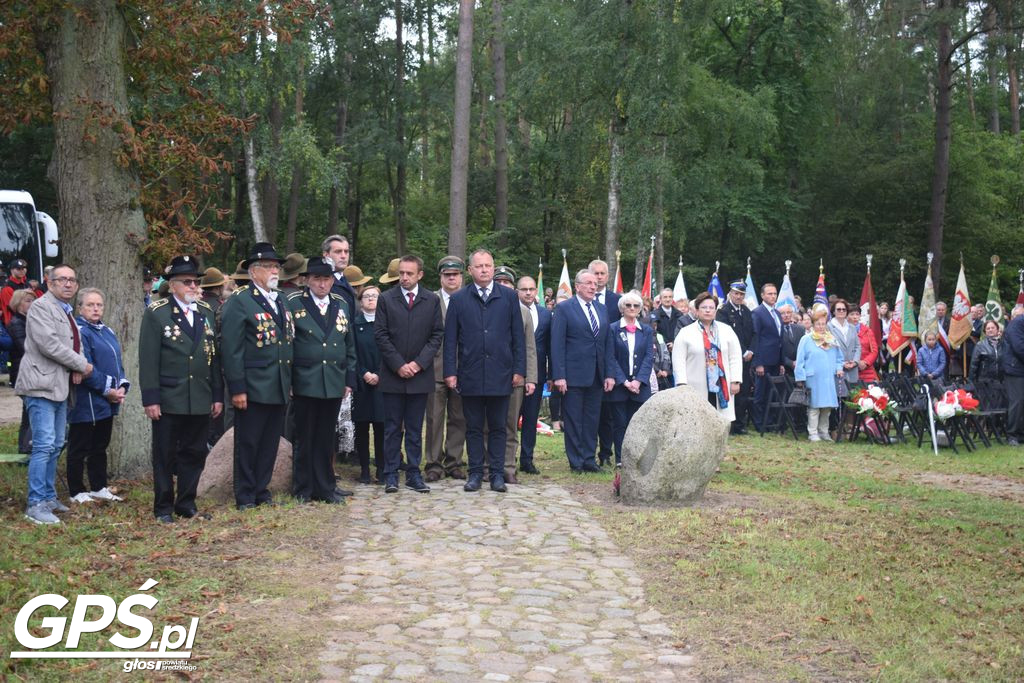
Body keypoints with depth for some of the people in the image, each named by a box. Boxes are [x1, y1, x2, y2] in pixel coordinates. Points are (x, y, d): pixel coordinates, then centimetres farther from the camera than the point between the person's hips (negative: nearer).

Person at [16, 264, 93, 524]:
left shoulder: (67, 312, 19)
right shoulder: (41, 307, -9)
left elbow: (74, 344, 23)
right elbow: (49, 344, -19)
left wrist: (77, 368, 1)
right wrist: (82, 365, -10)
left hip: (60, 386, 9)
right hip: (41, 385, -9)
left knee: (55, 446, 13)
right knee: (44, 445, -10)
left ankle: (48, 497, 22)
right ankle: (36, 504, -5)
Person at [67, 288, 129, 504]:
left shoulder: (107, 331, 14)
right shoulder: (79, 331, -13)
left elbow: (117, 362, 15)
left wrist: (122, 387, 0)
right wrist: (107, 390, -17)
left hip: (107, 402, 8)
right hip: (87, 403, -8)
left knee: (100, 446, 16)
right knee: (79, 448, 3)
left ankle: (99, 487, 26)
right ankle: (77, 492, 12)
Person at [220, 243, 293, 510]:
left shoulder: (281, 301, 14)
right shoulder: (239, 302, -9)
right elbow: (231, 349, -13)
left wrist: (290, 382, 14)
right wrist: (237, 388, -16)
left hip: (279, 388, 7)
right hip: (253, 388, -6)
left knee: (270, 443, 13)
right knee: (248, 444, 4)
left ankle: (262, 491, 24)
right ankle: (245, 497, 15)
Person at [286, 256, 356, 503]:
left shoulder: (341, 306, 11)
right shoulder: (293, 304, -1)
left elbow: (350, 346, 14)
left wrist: (349, 380, 9)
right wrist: (286, 381, -7)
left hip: (334, 385, 3)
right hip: (304, 384, -3)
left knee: (326, 439, 10)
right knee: (304, 438, 5)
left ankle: (325, 488, 19)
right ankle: (302, 490, 16)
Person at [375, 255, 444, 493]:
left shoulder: (432, 300, 5)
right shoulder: (386, 299, 2)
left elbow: (437, 334, 3)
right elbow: (381, 335, -2)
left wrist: (419, 363, -8)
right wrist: (399, 365, -9)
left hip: (420, 375, 1)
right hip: (392, 375, -1)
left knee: (415, 429, 7)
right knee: (392, 428, 3)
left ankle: (413, 474, 13)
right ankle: (391, 474, 9)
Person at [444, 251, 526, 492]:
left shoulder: (509, 297, 5)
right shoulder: (458, 299, 5)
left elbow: (518, 336, 5)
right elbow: (450, 339, 4)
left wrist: (519, 370, -1)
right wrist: (450, 371, -3)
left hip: (500, 374, 0)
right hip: (470, 376, 0)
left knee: (498, 427, 6)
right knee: (474, 427, 7)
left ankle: (497, 474, 13)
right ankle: (475, 473, 15)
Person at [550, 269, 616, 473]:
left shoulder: (601, 310, 13)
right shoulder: (564, 309, -4)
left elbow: (608, 344, 13)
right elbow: (557, 344, -9)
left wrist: (609, 374, 6)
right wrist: (559, 376, -15)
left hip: (596, 376, 6)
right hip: (573, 375, -5)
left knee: (592, 419, 10)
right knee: (573, 420, 2)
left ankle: (589, 459, 18)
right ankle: (576, 461, 10)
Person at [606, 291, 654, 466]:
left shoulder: (647, 330, 10)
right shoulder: (613, 329, 1)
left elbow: (649, 357, 2)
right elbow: (611, 358, -4)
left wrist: (638, 381, -11)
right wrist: (624, 382, -12)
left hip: (639, 385, 2)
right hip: (619, 384, -2)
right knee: (620, 423, 1)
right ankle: (620, 459, 6)